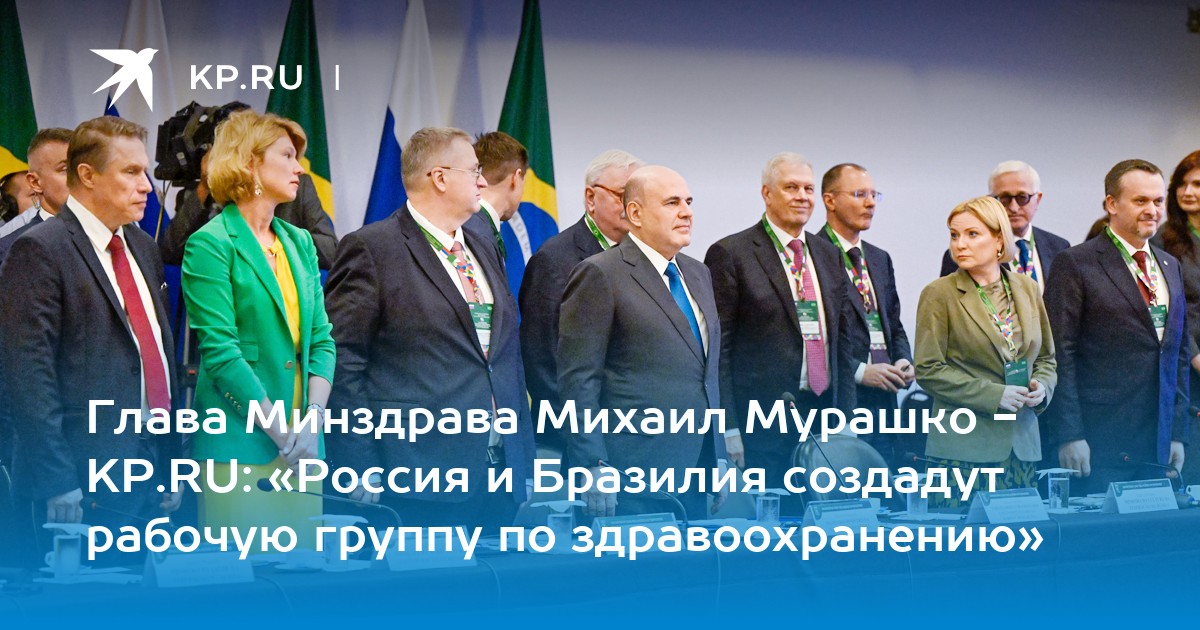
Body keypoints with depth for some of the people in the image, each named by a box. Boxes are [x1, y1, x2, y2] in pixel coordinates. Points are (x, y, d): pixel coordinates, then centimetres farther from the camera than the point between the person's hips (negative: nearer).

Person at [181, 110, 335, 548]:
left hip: (301, 442, 6)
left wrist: (313, 420, -5)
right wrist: (280, 431, -14)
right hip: (240, 443, -6)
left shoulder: (299, 242, 14)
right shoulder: (211, 244, -6)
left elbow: (321, 339, 10)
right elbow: (219, 352, -13)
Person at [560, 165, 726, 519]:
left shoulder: (698, 274, 17)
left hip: (694, 470, 7)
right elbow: (578, 380, -11)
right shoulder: (600, 275, -7)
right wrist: (594, 468, -16)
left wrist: (718, 457, 18)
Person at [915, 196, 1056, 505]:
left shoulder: (1027, 288, 11)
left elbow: (1046, 357, 20)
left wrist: (1042, 387, -3)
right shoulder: (939, 294, -3)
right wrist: (993, 395, -14)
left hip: (1023, 443, 4)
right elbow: (928, 370, -8)